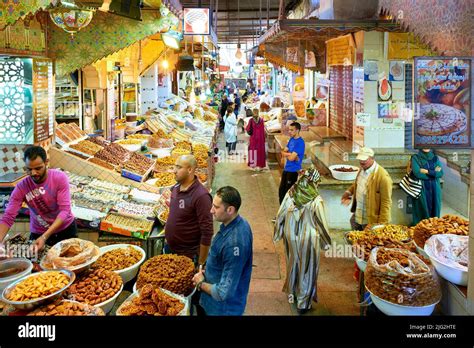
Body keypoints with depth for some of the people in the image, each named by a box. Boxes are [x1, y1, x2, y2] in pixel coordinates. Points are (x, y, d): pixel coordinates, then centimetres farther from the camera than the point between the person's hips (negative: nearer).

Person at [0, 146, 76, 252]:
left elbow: (65, 210, -26)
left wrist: (44, 237, -35)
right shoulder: (21, 187, -17)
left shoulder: (60, 178, -22)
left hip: (66, 229, 0)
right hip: (38, 234, 0)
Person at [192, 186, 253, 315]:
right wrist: (207, 271, 2)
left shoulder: (234, 244, -35)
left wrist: (201, 284, -15)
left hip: (223, 309, -8)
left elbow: (224, 292, -30)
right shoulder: (238, 223, -7)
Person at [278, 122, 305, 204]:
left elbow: (291, 158, -23)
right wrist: (290, 154, -12)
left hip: (294, 171, -9)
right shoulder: (291, 139, 9)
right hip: (286, 169, 9)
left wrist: (286, 154, -3)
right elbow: (283, 152, 7)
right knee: (281, 191, 15)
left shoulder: (300, 142, -18)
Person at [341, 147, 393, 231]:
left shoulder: (383, 177, -25)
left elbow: (386, 202, -21)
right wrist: (349, 192, 6)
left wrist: (382, 224, -20)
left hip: (371, 221, -8)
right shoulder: (362, 169, 1)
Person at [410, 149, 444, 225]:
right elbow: (417, 173, -14)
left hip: (435, 189, 3)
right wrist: (434, 172, -8)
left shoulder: (435, 158, 11)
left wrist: (427, 171, -13)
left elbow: (441, 173, -2)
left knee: (434, 209, 3)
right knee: (423, 210, -5)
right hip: (422, 189, -3)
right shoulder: (415, 158, 0)